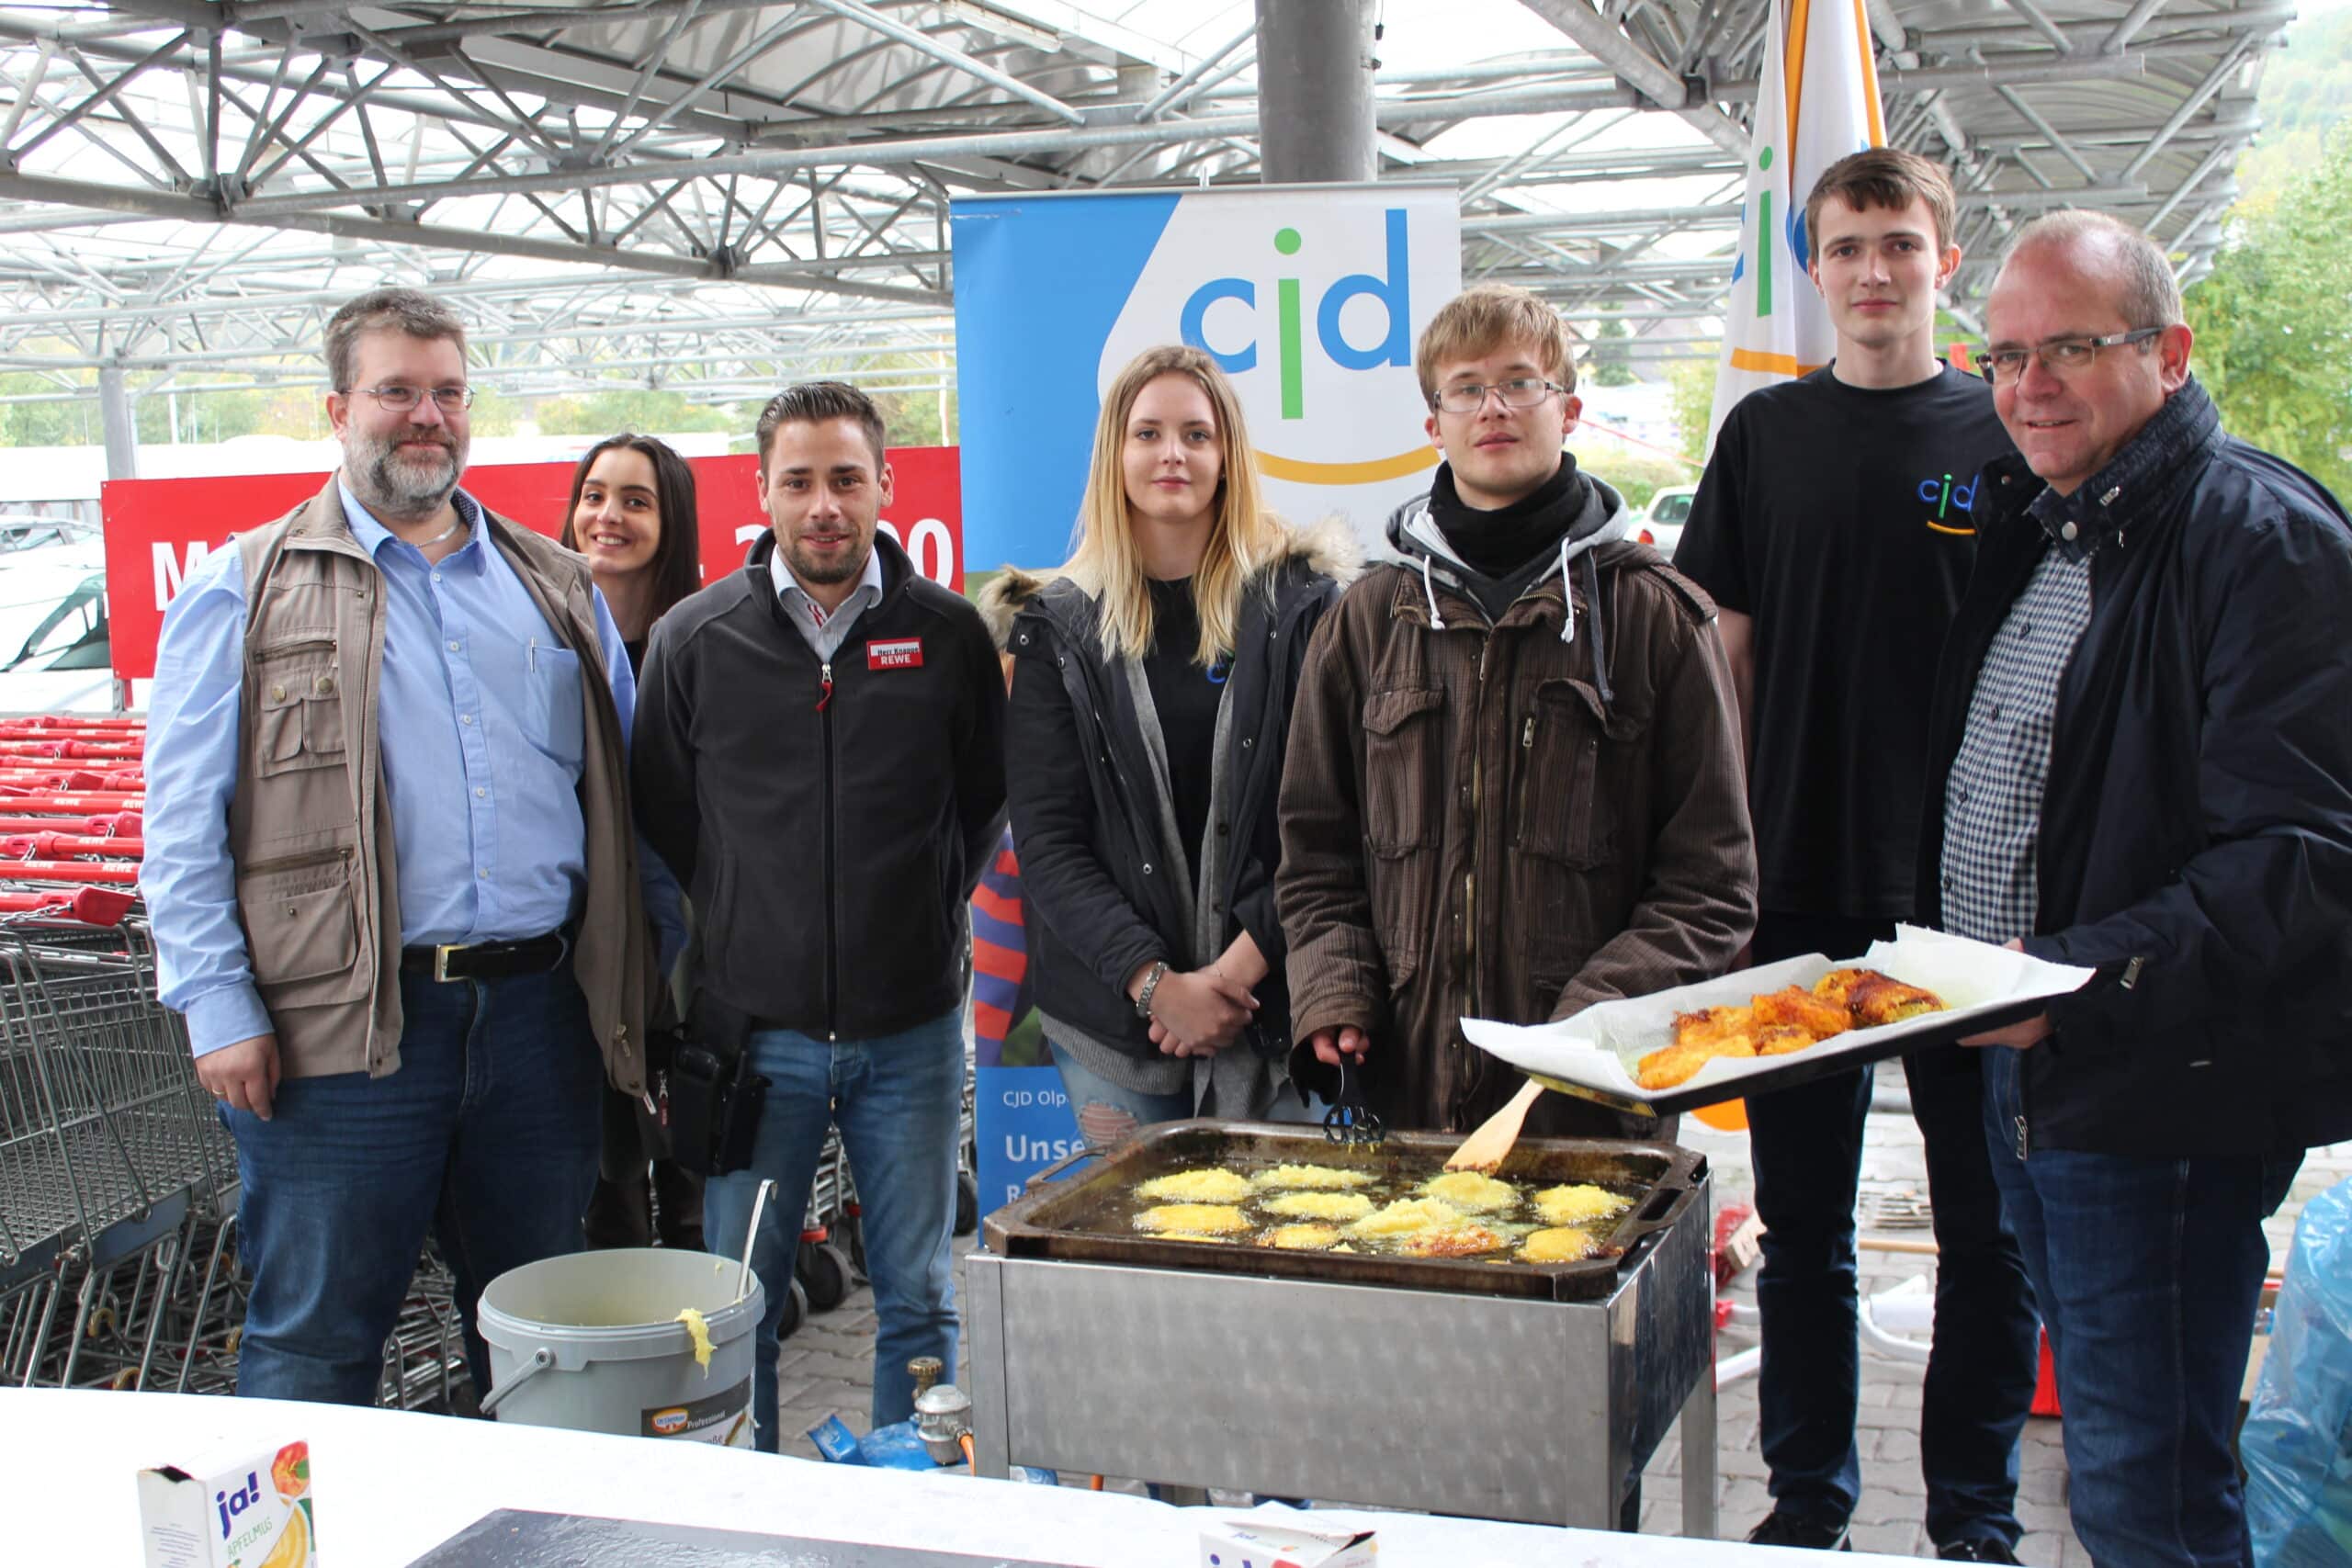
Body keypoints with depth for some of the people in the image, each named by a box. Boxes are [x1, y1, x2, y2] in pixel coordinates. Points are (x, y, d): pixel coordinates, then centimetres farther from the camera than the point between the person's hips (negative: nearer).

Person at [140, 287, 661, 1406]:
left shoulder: (555, 586, 14)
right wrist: (217, 1007, -10)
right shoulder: (247, 591, 3)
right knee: (314, 1339, 5)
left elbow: (625, 791, 15)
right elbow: (183, 819, -1)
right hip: (345, 1027, -3)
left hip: (538, 1011, 4)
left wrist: (646, 979, 9)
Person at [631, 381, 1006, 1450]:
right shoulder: (694, 638, 0)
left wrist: (930, 910, 5)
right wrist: (730, 936, 6)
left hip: (910, 1028, 0)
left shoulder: (947, 633, 1)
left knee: (918, 1299, 9)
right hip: (755, 1028, 0)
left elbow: (987, 799, 12)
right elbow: (658, 819, 9)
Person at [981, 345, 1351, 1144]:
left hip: (1273, 1009, -1)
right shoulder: (1057, 627, 4)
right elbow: (1045, 839, -1)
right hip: (1112, 1017, 1)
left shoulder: (1301, 604, 2)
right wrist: (1154, 981, -12)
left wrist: (1244, 960, -13)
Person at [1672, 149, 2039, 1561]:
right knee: (1802, 1218, 10)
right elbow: (1729, 655, 7)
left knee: (1987, 1217, 8)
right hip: (1799, 893, 2)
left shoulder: (2007, 433, 1)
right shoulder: (1767, 434, 6)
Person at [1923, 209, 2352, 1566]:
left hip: (2161, 1089, -9)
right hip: (2025, 1060, 9)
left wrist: (2084, 974, -31)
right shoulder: (2032, 524, 13)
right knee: (2105, 1433, 22)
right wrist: (1959, 971, 13)